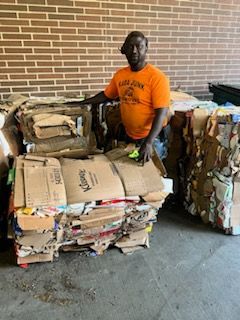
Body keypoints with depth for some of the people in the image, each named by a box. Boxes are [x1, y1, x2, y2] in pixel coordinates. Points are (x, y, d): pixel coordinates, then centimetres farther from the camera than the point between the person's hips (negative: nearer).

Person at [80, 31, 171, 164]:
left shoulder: (157, 77, -17)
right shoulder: (120, 74, 1)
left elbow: (161, 113, -23)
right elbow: (106, 95, 16)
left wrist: (148, 143, -33)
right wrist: (82, 103, 9)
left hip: (151, 138, -6)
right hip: (129, 136, 6)